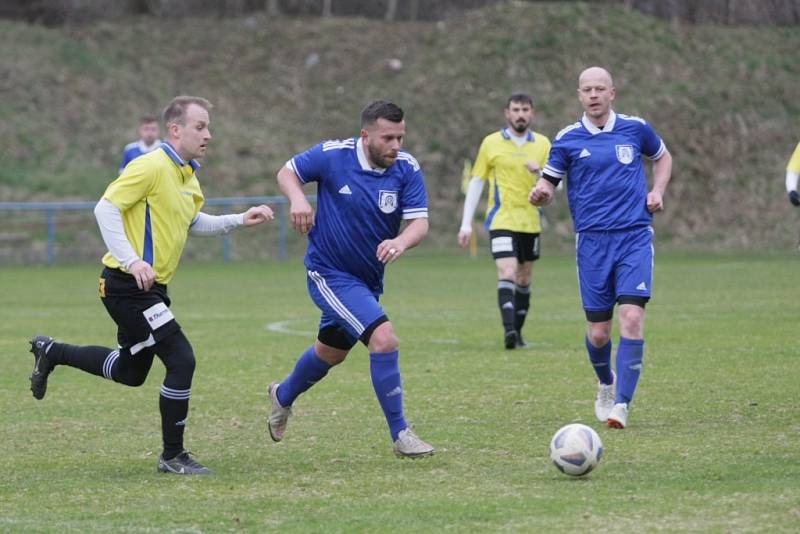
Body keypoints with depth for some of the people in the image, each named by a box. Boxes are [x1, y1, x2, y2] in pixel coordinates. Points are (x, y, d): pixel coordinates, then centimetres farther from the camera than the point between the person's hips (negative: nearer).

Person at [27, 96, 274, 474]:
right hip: (129, 284, -10)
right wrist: (131, 260, -27)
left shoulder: (187, 176, 12)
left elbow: (191, 223, 27)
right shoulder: (151, 166, -17)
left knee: (131, 372, 21)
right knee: (181, 360, -12)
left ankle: (50, 352, 37)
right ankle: (172, 457, 0)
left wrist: (240, 220, 16)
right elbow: (105, 209, -20)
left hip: (149, 286, 10)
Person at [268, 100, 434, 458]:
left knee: (331, 353, 26)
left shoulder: (407, 169, -11)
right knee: (384, 338, -22)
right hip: (329, 273, -6)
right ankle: (400, 434, -13)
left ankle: (284, 396, 55)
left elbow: (420, 223, -17)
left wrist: (401, 241, -38)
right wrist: (297, 198, -23)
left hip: (368, 278, 6)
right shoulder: (333, 156, -17)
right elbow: (287, 172, -2)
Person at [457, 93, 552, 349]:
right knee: (507, 273, -19)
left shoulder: (542, 144, 7)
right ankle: (509, 330, -29)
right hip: (502, 220, -4)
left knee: (524, 279, 10)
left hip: (531, 221, 4)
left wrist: (540, 171, -18)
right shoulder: (491, 143, 1)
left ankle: (518, 331, 21)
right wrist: (466, 223, 1)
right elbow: (476, 183, 5)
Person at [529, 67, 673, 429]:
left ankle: (621, 404, -16)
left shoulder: (635, 129, 5)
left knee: (632, 319, -17)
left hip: (635, 236, -1)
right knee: (598, 331, 1)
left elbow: (663, 157, 23)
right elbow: (548, 183, 6)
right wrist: (540, 193, -18)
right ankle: (607, 385, 33)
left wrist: (657, 191, 5)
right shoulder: (568, 139, 3)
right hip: (592, 240, 1)